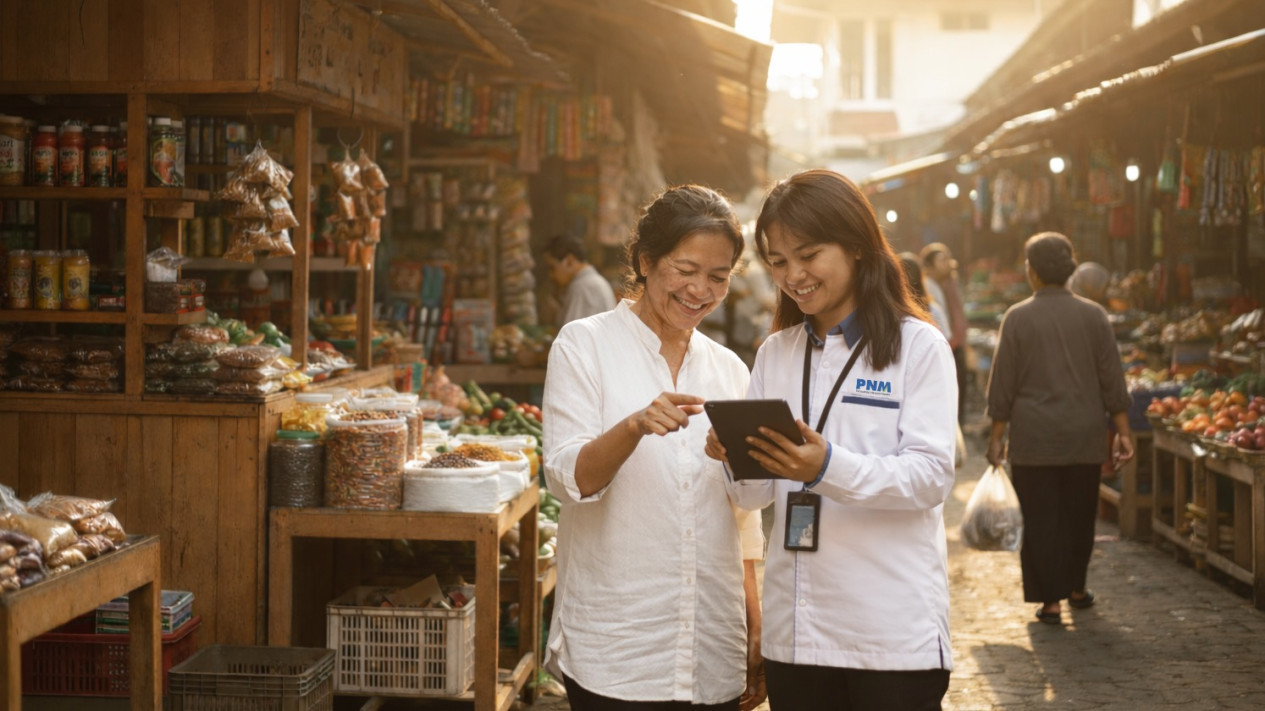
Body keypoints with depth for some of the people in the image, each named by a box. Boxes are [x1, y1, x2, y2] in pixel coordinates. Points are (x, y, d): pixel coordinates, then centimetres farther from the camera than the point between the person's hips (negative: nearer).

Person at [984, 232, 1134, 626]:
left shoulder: (1017, 317, -7)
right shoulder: (1093, 314, 0)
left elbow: (1002, 385, -5)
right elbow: (1112, 379, 2)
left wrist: (997, 437, 3)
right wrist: (1122, 431, 7)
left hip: (1033, 438, -3)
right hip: (1084, 436, 3)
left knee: (1041, 519, 3)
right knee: (1079, 514, 17)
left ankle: (1050, 600, 2)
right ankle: (1076, 587, 30)